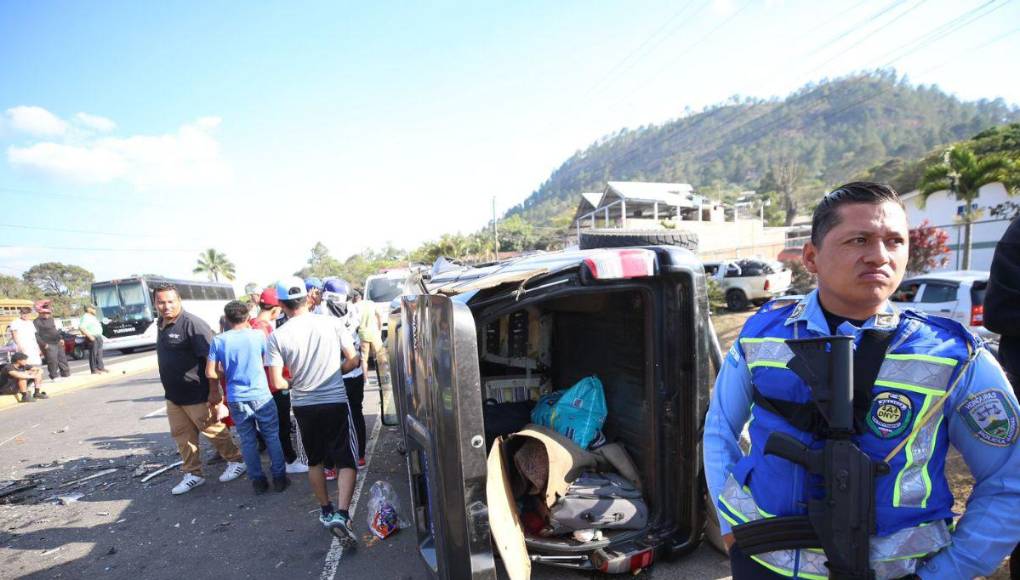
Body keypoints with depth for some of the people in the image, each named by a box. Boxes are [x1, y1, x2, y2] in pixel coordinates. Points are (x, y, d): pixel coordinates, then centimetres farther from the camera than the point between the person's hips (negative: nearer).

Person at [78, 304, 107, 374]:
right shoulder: (85, 317, -12)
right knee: (93, 354, -6)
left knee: (99, 353, 12)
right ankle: (94, 370, -2)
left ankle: (100, 367, 17)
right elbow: (81, 328, -24)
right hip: (92, 338, -10)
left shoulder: (93, 317, 19)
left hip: (98, 337, 10)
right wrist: (89, 336, -25)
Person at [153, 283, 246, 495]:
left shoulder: (192, 323, -19)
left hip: (197, 395, -8)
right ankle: (193, 474, 29)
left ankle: (237, 461, 24)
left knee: (213, 431, 6)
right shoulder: (161, 325, 8)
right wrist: (170, 388, 21)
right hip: (173, 395, 8)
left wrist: (214, 392, -22)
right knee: (182, 435, 14)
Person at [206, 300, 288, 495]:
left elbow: (210, 373, -3)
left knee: (247, 441, 13)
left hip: (236, 399, 2)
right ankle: (279, 478, 15)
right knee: (272, 437, 10)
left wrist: (214, 392, 15)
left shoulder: (218, 340, -4)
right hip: (261, 395, -1)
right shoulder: (258, 335, -8)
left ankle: (258, 481, 20)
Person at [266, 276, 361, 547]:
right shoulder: (331, 323, -8)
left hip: (303, 406, 2)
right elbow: (353, 360, -4)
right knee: (347, 462, 6)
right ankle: (341, 515, -9)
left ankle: (326, 512, 35)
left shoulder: (277, 336, -8)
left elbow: (277, 383, -9)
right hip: (335, 401, -2)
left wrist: (295, 383, 12)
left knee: (315, 461, 22)